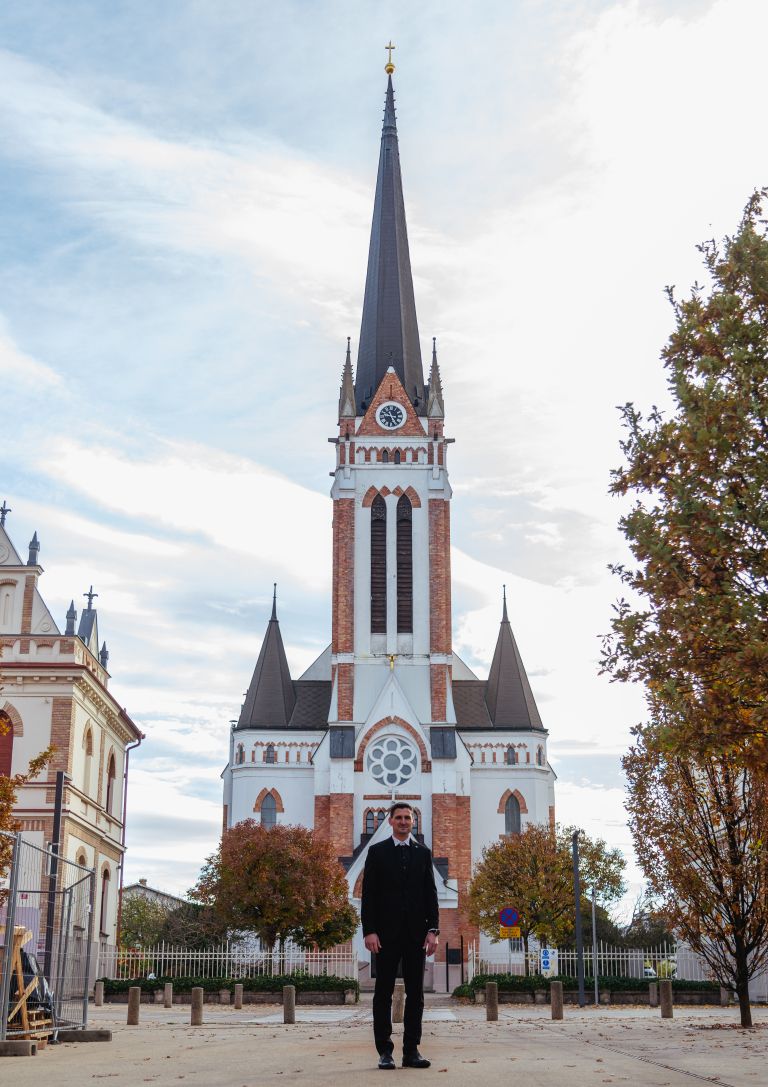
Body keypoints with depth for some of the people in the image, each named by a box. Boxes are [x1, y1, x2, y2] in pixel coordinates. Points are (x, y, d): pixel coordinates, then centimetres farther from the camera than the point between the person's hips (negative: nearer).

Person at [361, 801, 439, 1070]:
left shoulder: (423, 853, 10)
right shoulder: (377, 852, 4)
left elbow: (431, 894, 8)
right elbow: (368, 894, 0)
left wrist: (433, 929, -2)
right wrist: (369, 931, -9)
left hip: (416, 932, 2)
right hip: (387, 931, -2)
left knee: (415, 993, 2)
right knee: (384, 992, 1)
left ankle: (411, 1050, 7)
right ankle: (385, 1051, 5)